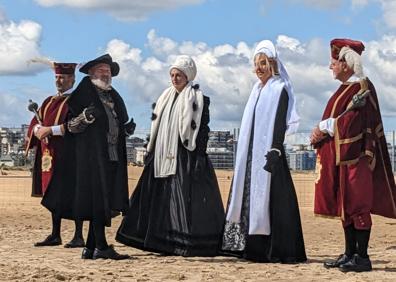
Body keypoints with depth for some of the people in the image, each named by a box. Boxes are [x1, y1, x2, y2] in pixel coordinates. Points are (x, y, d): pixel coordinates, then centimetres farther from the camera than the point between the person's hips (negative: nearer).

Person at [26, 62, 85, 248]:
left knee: (71, 194, -7)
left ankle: (79, 236, -5)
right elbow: (36, 122, 14)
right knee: (53, 196, 9)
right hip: (50, 155, 7)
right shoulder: (49, 102, 19)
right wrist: (38, 130, -9)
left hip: (69, 155, -7)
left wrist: (51, 130, -19)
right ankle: (55, 235, 15)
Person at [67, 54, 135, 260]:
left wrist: (128, 128, 8)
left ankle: (90, 247, 12)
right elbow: (71, 126, -3)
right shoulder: (83, 93, 0)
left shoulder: (114, 96, 20)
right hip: (92, 156, -7)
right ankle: (101, 246, -8)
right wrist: (85, 117, -21)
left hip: (113, 157, 7)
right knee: (98, 200, -10)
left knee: (104, 203, 6)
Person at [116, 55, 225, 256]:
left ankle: (192, 244, -6)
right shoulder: (167, 98, 16)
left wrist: (199, 159, -17)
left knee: (185, 199, -9)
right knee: (162, 198, 8)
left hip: (185, 158, -7)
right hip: (165, 157, 7)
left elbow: (202, 131, -9)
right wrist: (151, 153, 13)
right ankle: (165, 241, 15)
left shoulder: (198, 98, -3)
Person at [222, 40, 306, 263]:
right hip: (251, 153, 8)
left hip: (267, 151, -8)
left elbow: (280, 123, -14)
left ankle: (276, 250, -8)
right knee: (250, 197, 7)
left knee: (269, 199, -10)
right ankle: (253, 248, 12)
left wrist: (274, 151, -22)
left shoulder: (279, 90, -6)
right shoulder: (257, 89, 17)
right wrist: (244, 154, 18)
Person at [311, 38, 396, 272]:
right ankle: (350, 254, 16)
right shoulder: (346, 88, 18)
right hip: (340, 157, 10)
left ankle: (362, 257, -2)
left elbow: (353, 122, -21)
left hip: (355, 156, -10)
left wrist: (324, 127, -12)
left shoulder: (362, 88, -11)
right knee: (345, 206, 10)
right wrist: (320, 132, 1)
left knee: (356, 205, -6)